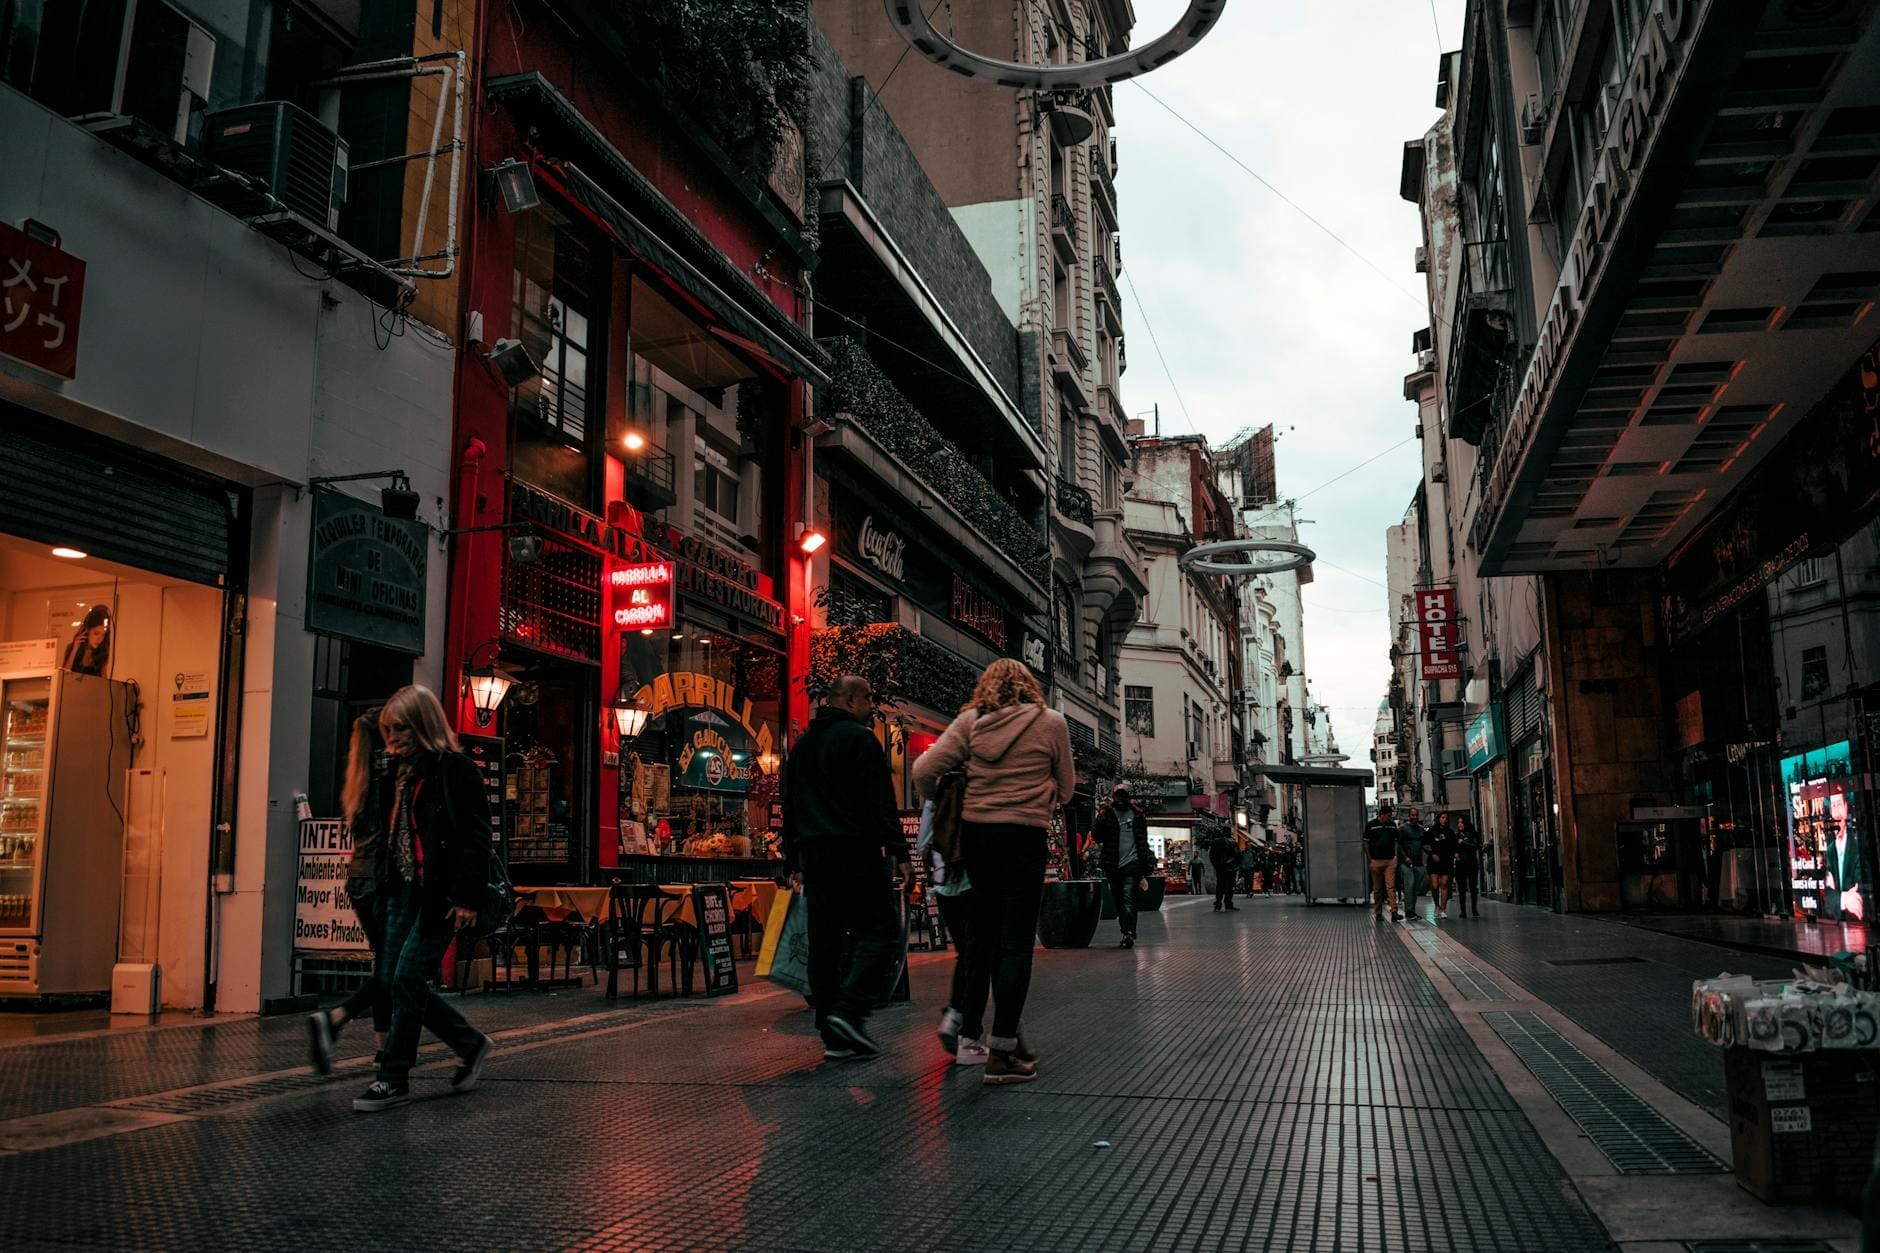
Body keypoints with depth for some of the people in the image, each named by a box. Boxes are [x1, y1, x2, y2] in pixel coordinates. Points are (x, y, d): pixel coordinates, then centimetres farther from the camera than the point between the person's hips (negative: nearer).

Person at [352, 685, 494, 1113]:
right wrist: (383, 886, 13)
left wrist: (467, 898, -18)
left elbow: (476, 837, -13)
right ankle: (472, 1045, 22)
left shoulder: (456, 770, -9)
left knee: (407, 981, -7)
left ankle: (394, 1078, 6)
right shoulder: (400, 771, 15)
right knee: (393, 980, 8)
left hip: (439, 893, -9)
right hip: (404, 889, 9)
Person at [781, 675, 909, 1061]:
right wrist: (898, 851, -14)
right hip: (855, 853, -8)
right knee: (879, 930, -2)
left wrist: (793, 861, 25)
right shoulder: (859, 739, -6)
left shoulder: (802, 745, 19)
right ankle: (849, 1011, -16)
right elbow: (881, 801, -13)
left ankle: (835, 1037, 9)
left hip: (813, 853, 8)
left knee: (824, 940, 7)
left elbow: (790, 807, 23)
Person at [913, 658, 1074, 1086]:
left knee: (983, 937, 18)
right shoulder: (1050, 722, 0)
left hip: (973, 833, 4)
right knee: (1016, 943, 0)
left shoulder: (970, 721, 3)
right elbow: (1065, 788, 8)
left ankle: (970, 1029, 28)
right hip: (1023, 837, -3)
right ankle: (1001, 1052, -1)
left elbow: (923, 771, -3)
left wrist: (942, 804, 16)